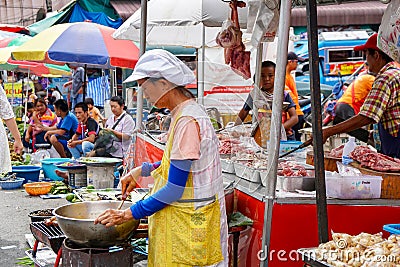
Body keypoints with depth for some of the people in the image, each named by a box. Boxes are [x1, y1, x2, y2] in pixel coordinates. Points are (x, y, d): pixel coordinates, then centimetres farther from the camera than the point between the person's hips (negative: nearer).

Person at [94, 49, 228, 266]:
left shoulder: (187, 121, -21)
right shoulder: (185, 113, 10)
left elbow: (174, 189, -21)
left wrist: (128, 214, -15)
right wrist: (142, 171, 13)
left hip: (188, 225, -9)